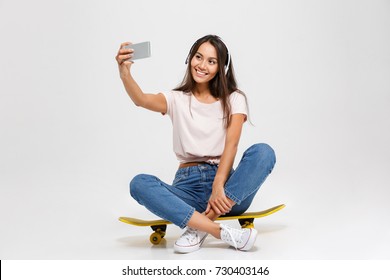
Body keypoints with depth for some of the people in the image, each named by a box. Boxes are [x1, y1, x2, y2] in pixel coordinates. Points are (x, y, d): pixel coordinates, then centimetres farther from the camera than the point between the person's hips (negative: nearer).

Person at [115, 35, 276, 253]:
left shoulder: (234, 99, 8)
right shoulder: (178, 99, 11)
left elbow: (232, 144, -8)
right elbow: (141, 100, -11)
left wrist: (218, 186, -25)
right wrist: (125, 73, -33)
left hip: (228, 184, 0)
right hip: (188, 184, 0)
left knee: (263, 152, -29)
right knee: (139, 184, -28)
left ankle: (198, 228, -30)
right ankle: (223, 233, -36)